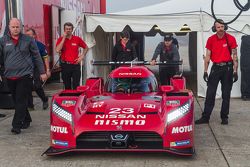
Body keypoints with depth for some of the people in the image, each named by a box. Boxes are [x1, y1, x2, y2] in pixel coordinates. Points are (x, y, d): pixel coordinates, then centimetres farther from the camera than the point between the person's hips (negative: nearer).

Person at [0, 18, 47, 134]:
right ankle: (26, 120, 29)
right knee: (16, 100, 12)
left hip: (25, 75, -3)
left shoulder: (28, 40, 4)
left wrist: (42, 72, 6)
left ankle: (16, 125, -5)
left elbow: (37, 56, 7)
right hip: (10, 76, 3)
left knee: (21, 101, -8)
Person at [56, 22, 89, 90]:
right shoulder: (61, 39, 2)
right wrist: (64, 38, -13)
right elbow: (57, 50, -16)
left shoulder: (77, 39, 4)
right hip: (65, 65, 0)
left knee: (76, 86, -3)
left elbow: (86, 47, 17)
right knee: (67, 87, 8)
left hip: (75, 65, 0)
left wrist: (82, 56, 3)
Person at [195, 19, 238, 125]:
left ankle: (224, 117, 16)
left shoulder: (231, 39, -4)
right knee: (210, 93, 0)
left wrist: (235, 71, -7)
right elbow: (207, 56, 4)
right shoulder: (211, 40, 0)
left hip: (227, 68, -1)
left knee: (226, 94, 5)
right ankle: (205, 117, 4)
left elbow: (234, 56, -3)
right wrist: (205, 71, 0)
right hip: (215, 67, 1)